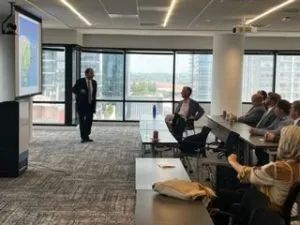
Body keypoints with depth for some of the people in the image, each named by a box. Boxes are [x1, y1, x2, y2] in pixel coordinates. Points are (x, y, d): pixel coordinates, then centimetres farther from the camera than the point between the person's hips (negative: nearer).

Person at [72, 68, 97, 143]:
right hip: (81, 105, -4)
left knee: (89, 121, 2)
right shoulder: (80, 81, -9)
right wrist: (80, 92, -22)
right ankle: (83, 137, 8)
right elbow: (74, 90, -1)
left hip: (90, 105, 4)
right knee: (82, 121, -1)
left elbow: (94, 94, 10)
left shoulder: (94, 82, 4)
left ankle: (86, 136, 15)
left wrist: (94, 106, 8)